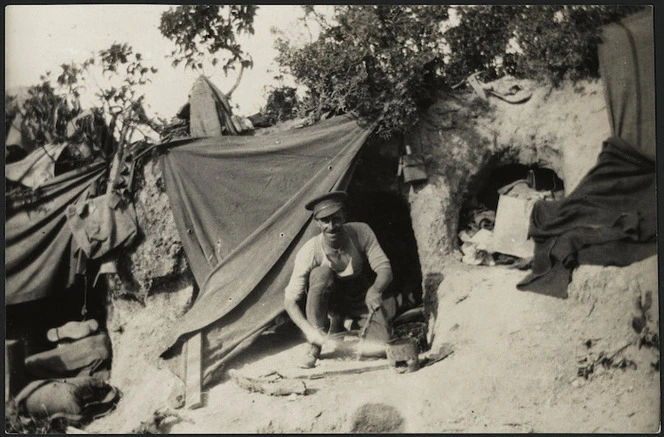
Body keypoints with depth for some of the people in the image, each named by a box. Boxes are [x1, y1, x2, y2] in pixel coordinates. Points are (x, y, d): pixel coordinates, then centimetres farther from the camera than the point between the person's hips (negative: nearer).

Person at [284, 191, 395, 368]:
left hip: (361, 300, 2)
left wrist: (375, 291, -44)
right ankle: (315, 346, -20)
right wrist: (308, 330, -39)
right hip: (329, 303, -1)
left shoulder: (361, 232, -24)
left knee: (379, 344, -24)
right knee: (320, 273, -35)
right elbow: (290, 300, -23)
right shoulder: (310, 252, -27)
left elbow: (384, 269, -21)